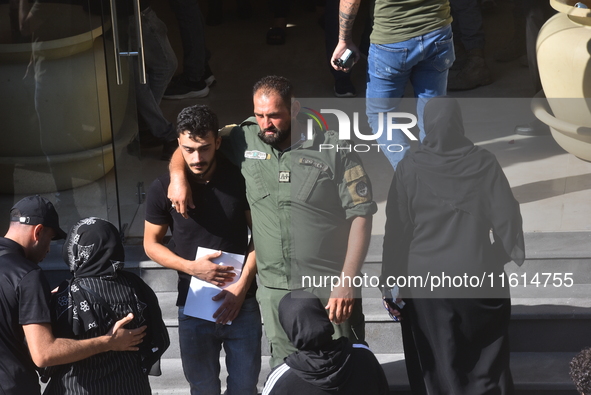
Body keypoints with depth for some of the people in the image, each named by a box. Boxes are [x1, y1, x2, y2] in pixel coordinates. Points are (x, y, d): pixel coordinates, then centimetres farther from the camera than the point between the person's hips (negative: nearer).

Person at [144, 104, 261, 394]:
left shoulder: (240, 178, -8)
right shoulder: (163, 189, -7)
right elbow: (151, 244, 3)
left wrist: (242, 285, -10)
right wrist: (192, 267, -12)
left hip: (242, 304, 0)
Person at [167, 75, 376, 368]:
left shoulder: (334, 149, -7)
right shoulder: (244, 140, 2)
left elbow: (360, 215, -8)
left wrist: (347, 282, -14)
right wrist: (177, 175, -7)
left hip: (330, 289, -3)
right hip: (275, 289, 3)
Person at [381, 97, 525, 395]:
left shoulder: (409, 168, -5)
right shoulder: (484, 163, -3)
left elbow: (397, 229, -3)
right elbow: (506, 216, -2)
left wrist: (390, 280, 4)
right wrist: (514, 252, 16)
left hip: (426, 280, -1)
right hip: (478, 277, 1)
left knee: (438, 368, 7)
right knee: (486, 362, 14)